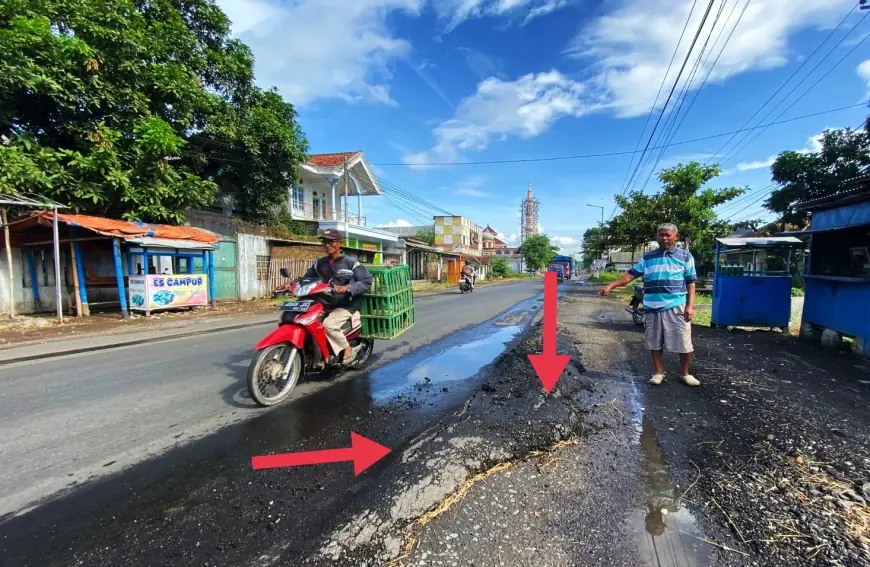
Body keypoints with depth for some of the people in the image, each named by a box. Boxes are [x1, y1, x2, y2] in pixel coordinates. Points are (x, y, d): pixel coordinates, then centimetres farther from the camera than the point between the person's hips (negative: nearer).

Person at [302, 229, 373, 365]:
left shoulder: (350, 262, -7)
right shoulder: (319, 263, 12)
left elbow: (367, 281, -11)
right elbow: (307, 277, 16)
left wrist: (348, 288, -25)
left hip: (346, 305, -7)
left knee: (328, 324, -30)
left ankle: (347, 349, -6)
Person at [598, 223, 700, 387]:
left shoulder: (685, 256, 5)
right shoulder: (647, 257, 9)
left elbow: (691, 283, 3)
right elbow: (631, 274, 3)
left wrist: (690, 306, -6)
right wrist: (611, 286, -9)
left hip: (677, 307, -1)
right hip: (652, 308, 2)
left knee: (684, 343, 6)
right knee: (655, 343, 9)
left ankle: (685, 374, 26)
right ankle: (659, 373, 24)